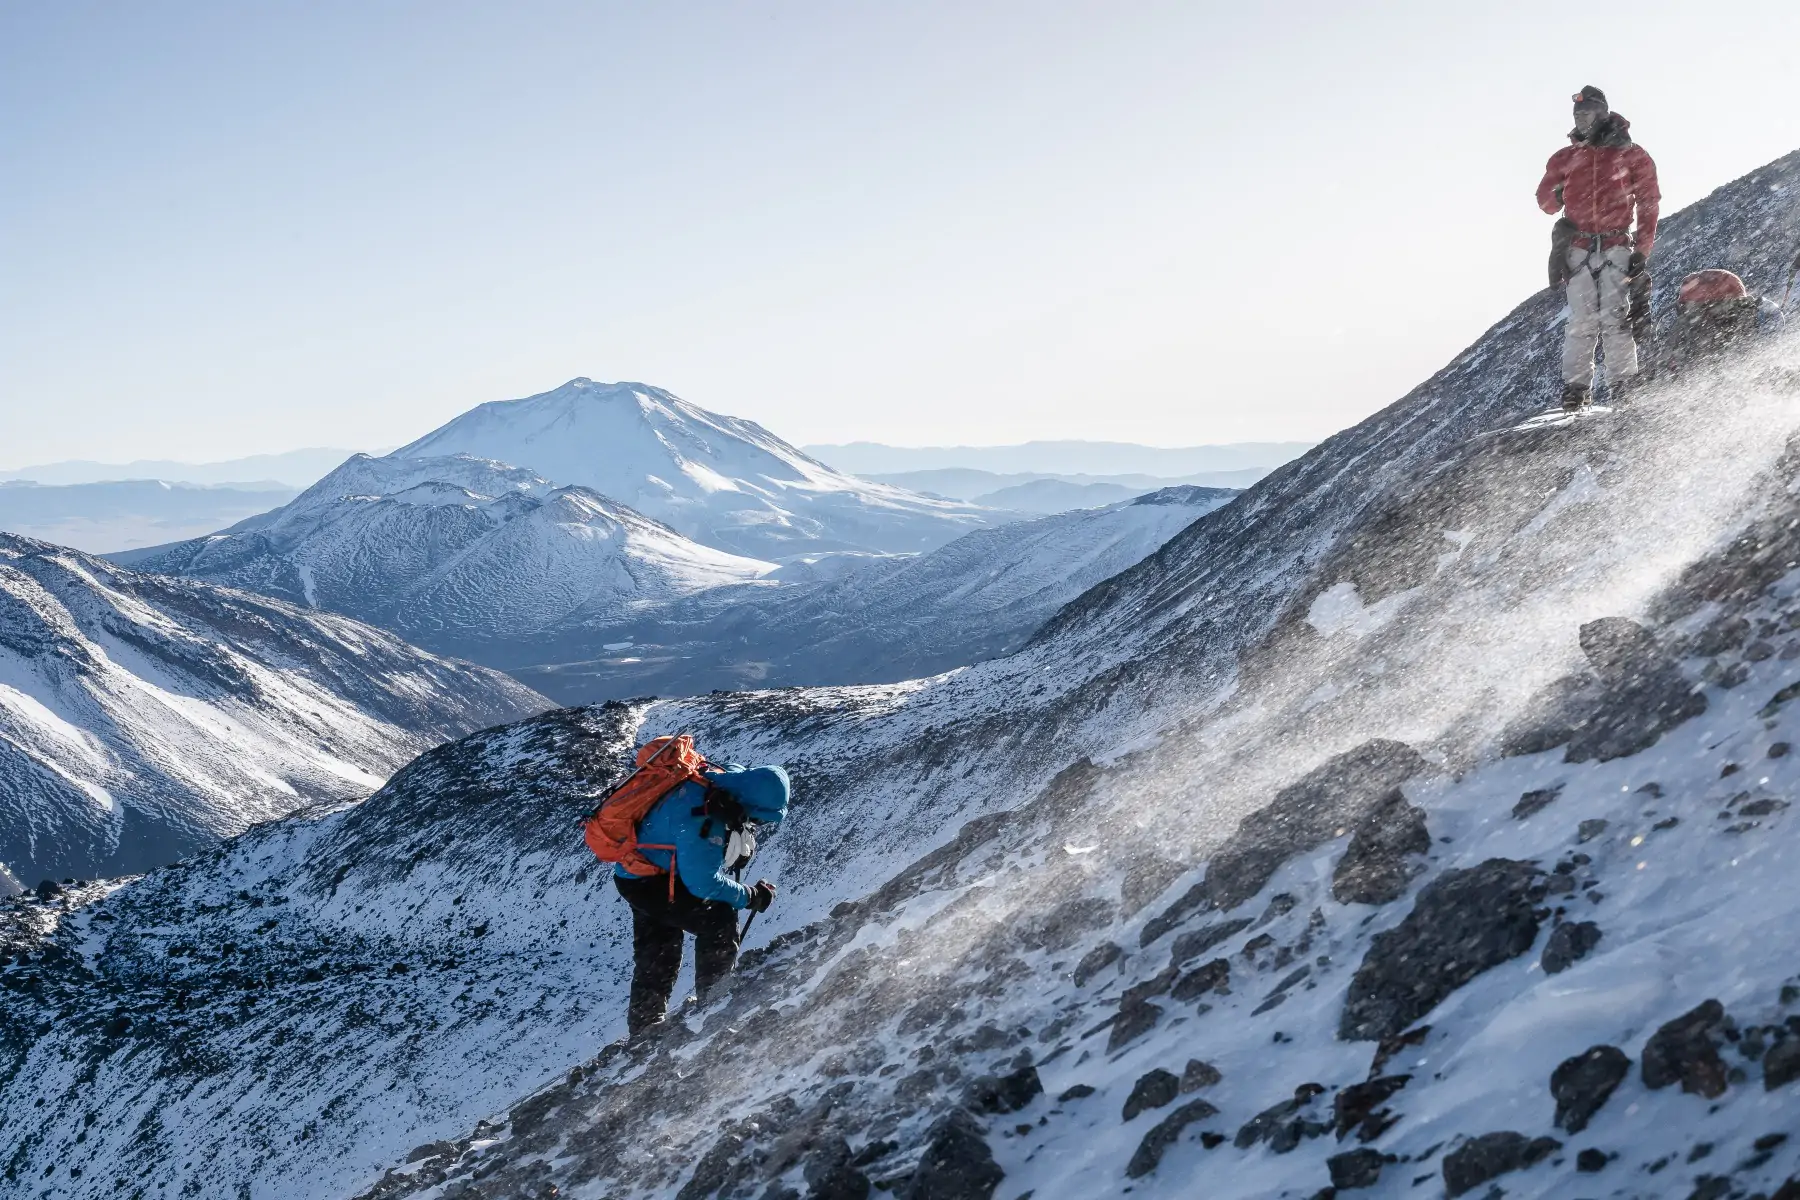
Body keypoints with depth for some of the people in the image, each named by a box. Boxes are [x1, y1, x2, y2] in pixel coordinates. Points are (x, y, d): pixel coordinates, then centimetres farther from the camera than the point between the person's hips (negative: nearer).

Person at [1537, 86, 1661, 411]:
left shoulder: (1631, 155, 6)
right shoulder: (1566, 158, 14)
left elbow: (1649, 204, 5)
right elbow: (1545, 200, 17)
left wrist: (1642, 250, -4)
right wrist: (1556, 195, -9)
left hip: (1617, 247, -2)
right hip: (1579, 248, 2)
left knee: (1615, 318, -10)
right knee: (1581, 321, -5)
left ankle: (1623, 388, -10)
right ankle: (1575, 388, -4)